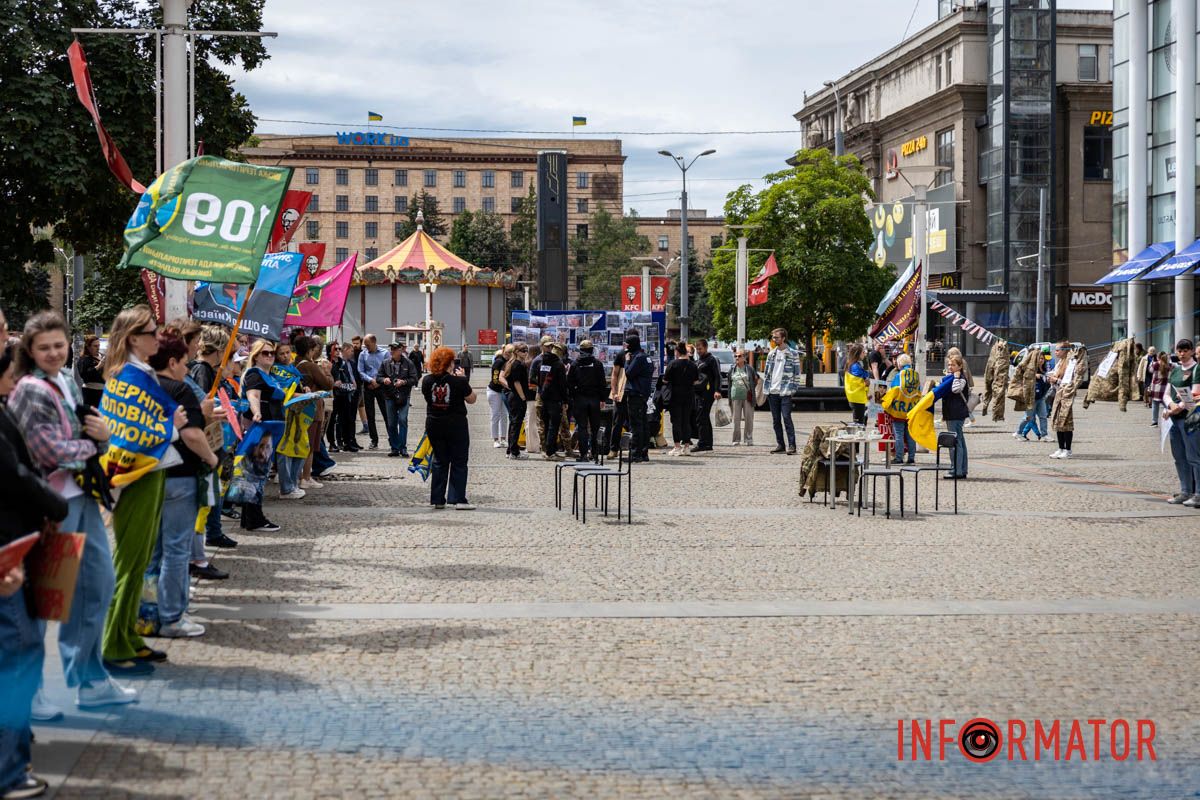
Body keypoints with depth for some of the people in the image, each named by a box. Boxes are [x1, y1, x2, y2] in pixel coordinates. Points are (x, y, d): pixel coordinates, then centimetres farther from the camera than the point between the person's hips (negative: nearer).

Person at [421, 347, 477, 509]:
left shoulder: (427, 381, -4)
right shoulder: (459, 381, -15)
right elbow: (471, 399, -2)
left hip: (434, 425, 4)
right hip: (456, 425, -4)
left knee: (439, 461, 13)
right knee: (458, 462, 4)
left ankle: (437, 499, 13)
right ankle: (458, 499, 0)